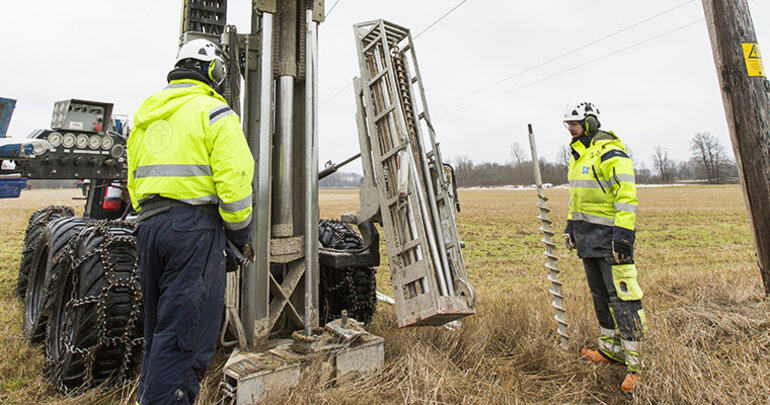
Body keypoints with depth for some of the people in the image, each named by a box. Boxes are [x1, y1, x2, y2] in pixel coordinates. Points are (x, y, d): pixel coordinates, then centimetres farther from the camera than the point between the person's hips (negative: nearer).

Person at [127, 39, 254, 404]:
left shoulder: (146, 116, 20)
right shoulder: (213, 112, -4)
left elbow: (134, 180, 20)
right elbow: (232, 178, -15)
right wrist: (240, 230, -6)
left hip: (149, 223, 8)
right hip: (194, 224, -8)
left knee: (158, 324, 20)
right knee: (187, 331, -4)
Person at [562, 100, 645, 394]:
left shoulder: (610, 153, -12)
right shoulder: (579, 155, 17)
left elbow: (627, 195, -18)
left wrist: (623, 234, -23)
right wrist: (571, 225, 21)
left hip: (609, 235, -9)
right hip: (587, 236, 9)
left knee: (621, 296, -6)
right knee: (600, 295, 15)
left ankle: (633, 362, 3)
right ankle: (610, 349, 28)